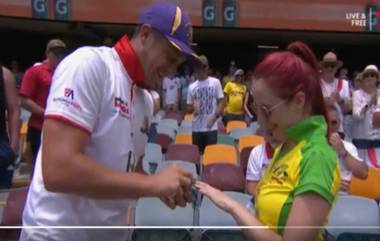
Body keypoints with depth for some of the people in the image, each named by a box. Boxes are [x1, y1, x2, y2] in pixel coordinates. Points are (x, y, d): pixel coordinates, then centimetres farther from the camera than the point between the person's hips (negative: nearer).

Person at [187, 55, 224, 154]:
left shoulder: (215, 82, 1)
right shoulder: (192, 86, 7)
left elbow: (221, 102, 1)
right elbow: (189, 108, 10)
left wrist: (215, 116, -13)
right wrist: (193, 107, -13)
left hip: (211, 127, -2)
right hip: (196, 128, 3)